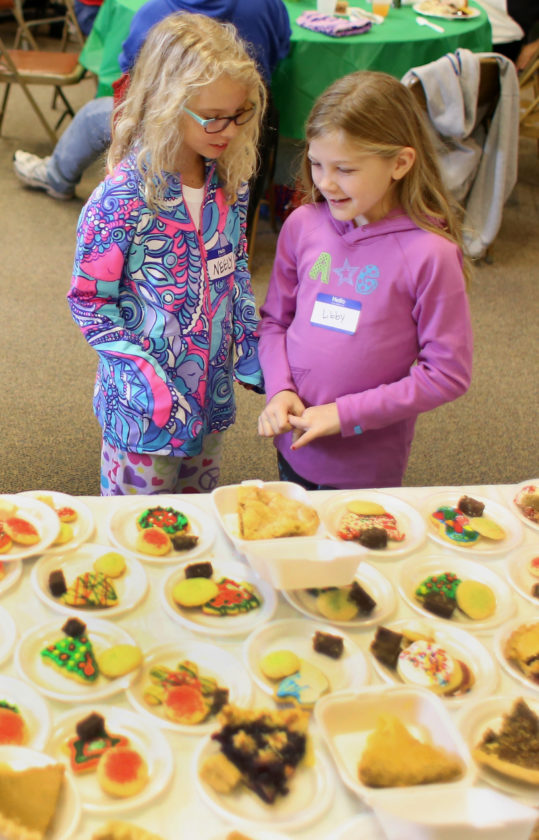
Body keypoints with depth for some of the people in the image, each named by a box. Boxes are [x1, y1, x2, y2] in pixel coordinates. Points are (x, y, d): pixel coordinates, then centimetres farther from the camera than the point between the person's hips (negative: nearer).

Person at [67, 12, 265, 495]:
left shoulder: (231, 182, -4)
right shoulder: (123, 198, -22)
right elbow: (88, 300, -16)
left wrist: (252, 351, 7)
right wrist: (146, 377, -20)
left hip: (212, 393, 5)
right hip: (144, 402, -5)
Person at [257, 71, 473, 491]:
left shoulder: (430, 254, -19)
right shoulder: (303, 225, -6)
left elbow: (448, 374, -15)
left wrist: (347, 414, -18)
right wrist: (280, 389, -11)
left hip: (368, 464, -4)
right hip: (295, 445, 4)